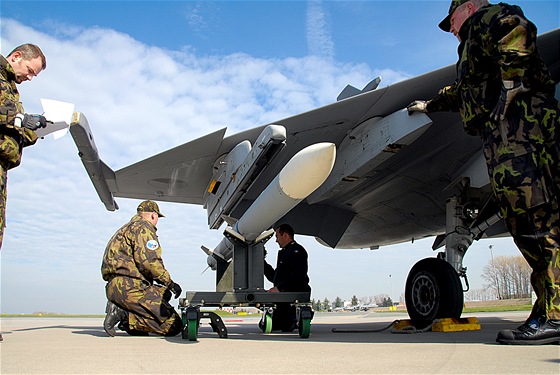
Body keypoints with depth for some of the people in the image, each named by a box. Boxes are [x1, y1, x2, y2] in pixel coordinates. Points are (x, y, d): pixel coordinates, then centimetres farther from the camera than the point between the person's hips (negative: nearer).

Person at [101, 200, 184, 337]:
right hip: (129, 287, -10)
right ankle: (123, 315, -16)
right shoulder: (144, 227, -3)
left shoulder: (126, 228, 29)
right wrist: (170, 283, -6)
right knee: (174, 326, -13)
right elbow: (149, 261, -17)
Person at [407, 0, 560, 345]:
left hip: (515, 122, -10)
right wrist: (431, 105, 71)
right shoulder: (476, 49, 40)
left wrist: (512, 84, -18)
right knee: (531, 223, 0)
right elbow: (466, 90, 57)